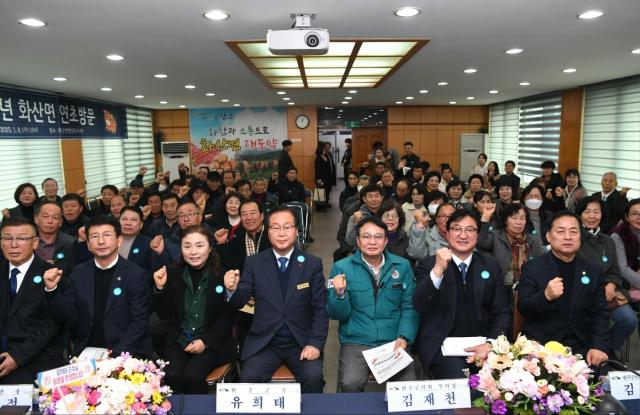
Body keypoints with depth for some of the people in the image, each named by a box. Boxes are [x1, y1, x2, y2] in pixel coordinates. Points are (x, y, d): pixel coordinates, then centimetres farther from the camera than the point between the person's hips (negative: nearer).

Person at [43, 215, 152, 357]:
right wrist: (52, 289, -10)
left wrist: (116, 354, -18)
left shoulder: (136, 275, -7)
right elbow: (68, 317, 4)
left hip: (125, 353, -4)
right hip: (86, 352, 4)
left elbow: (139, 322, -7)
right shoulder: (79, 273, 6)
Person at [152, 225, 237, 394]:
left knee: (192, 376, -24)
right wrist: (160, 288, -11)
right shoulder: (173, 273, 2)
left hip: (212, 341, -2)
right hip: (178, 340, 3)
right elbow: (164, 314, 5)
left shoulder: (223, 274, -6)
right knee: (172, 376, -23)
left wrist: (205, 341, -12)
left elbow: (228, 316, -3)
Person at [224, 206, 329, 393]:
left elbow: (320, 309, 1)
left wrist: (315, 343, -11)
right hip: (263, 343, 1)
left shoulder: (313, 264, 0)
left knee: (313, 377, -24)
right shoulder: (254, 263, 2)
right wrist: (233, 289, -21)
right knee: (249, 378, -23)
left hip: (301, 342, 0)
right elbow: (239, 302, 1)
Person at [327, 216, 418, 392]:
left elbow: (410, 307, 6)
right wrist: (339, 293, -20)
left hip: (394, 342, 2)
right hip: (356, 342, -1)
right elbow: (337, 315, 0)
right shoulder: (341, 268, -1)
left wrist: (404, 338, -9)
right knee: (350, 384, -25)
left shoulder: (402, 266, 5)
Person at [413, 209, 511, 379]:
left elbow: (502, 312, 9)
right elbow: (419, 307, -12)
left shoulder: (491, 267, 10)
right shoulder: (428, 265, 1)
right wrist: (438, 270, -25)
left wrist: (491, 343, -8)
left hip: (481, 345, 3)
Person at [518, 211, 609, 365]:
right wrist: (546, 296, -27)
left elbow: (599, 313, 5)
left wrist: (599, 346, -9)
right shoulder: (532, 267, -4)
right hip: (539, 346, -3)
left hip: (580, 347, 3)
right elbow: (523, 309, -8)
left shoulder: (594, 270, 6)